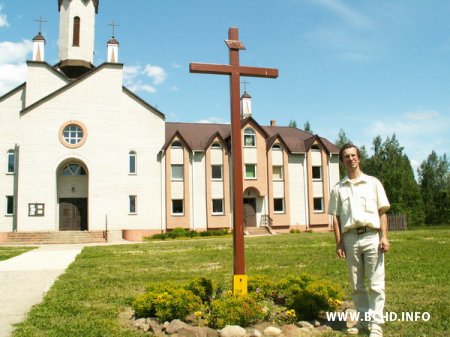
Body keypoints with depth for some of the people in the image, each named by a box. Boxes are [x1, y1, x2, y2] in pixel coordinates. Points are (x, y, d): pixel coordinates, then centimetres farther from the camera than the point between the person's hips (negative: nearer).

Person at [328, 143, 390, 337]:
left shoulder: (373, 183, 7)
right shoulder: (338, 188, 9)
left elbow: (382, 212, 4)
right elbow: (336, 218, 8)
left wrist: (384, 237, -6)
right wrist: (339, 243, 0)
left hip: (372, 236, -2)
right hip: (350, 238, 2)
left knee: (376, 284, -2)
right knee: (356, 285, 9)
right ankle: (363, 321, 20)